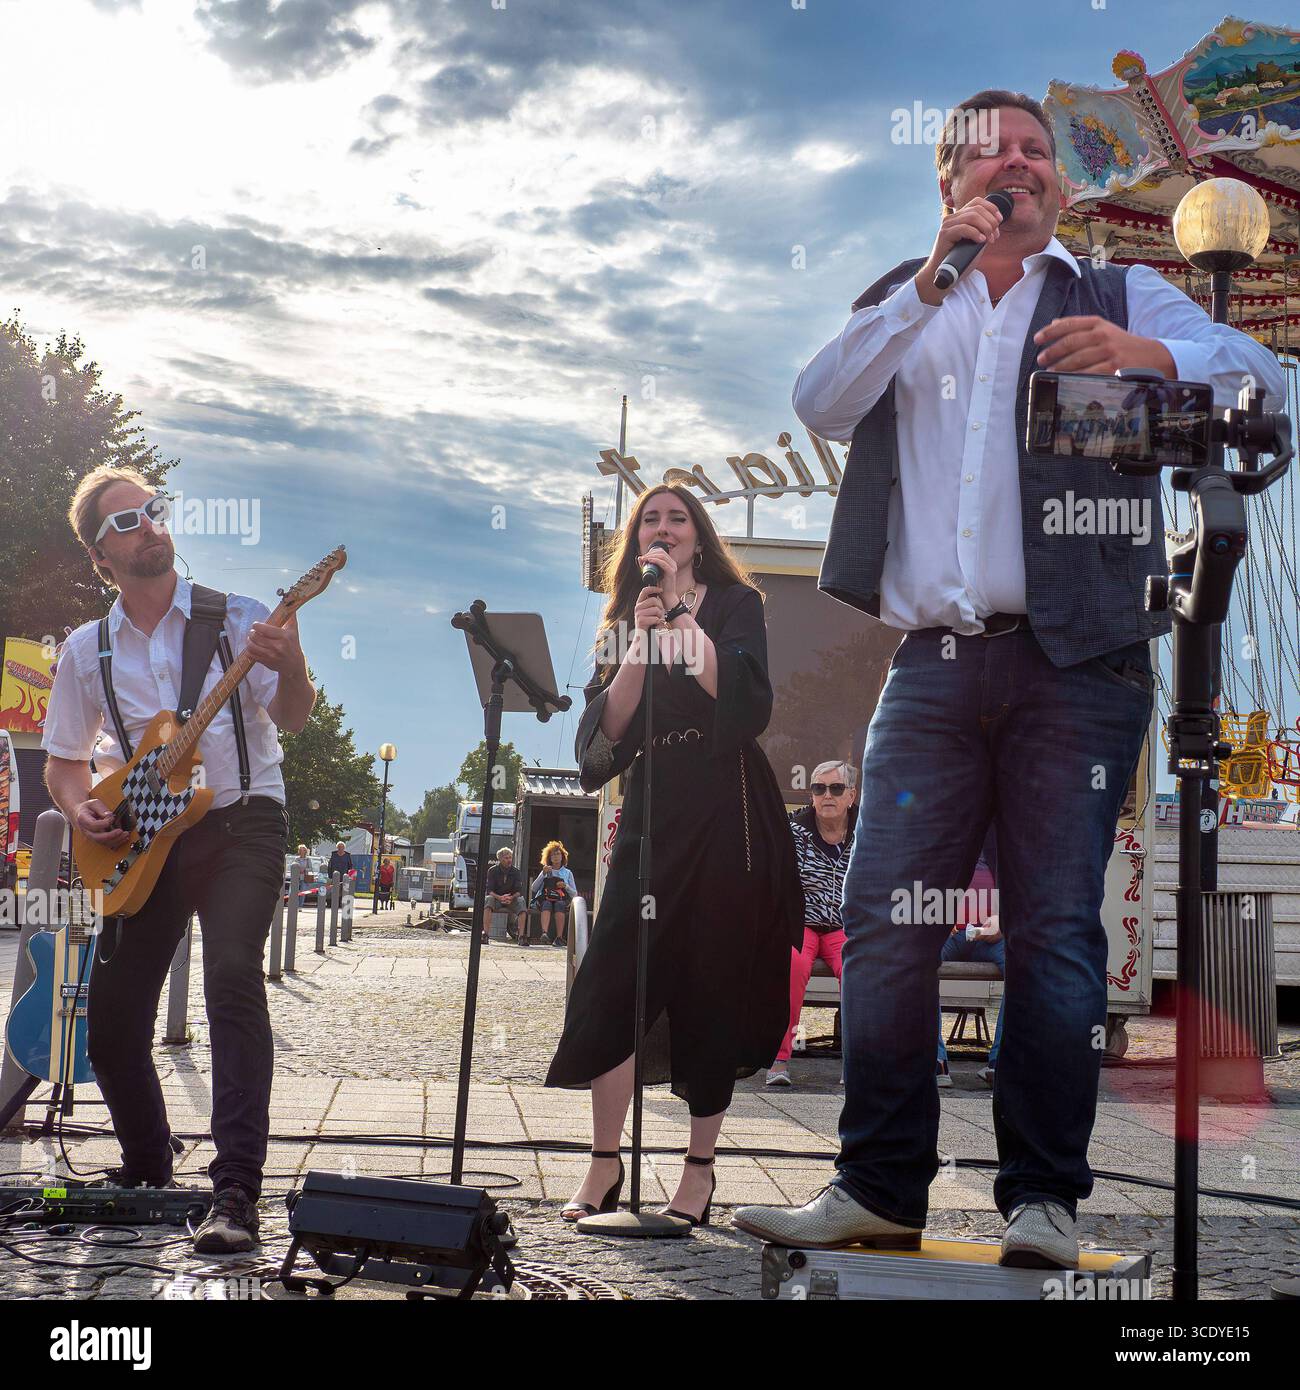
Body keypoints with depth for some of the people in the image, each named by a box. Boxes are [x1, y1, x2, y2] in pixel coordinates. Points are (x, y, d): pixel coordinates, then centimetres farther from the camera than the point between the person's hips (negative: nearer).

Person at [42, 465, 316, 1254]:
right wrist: (81, 810, -5)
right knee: (112, 1012, 0)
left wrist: (291, 669, -32)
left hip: (241, 822, -4)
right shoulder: (87, 652, 9)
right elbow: (64, 762, 17)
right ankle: (149, 1168, 25)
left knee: (233, 978, -24)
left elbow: (290, 719, -10)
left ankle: (237, 1192, -27)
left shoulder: (236, 616, -1)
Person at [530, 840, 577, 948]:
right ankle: (545, 933, -56)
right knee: (547, 905, -36)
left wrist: (566, 886, -5)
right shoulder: (546, 871, 22)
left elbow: (574, 894, 15)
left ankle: (559, 937, -41)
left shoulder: (567, 873, 20)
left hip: (562, 901, 0)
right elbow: (533, 889, 9)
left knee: (559, 905, -36)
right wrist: (543, 874, -1)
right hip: (545, 900, 0)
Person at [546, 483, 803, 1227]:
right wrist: (640, 643, -10)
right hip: (653, 811, 3)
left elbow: (746, 703, -13)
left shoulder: (735, 603, 5)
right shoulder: (622, 620, 15)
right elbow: (611, 727, 2)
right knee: (611, 982, -7)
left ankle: (701, 1169, 8)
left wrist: (682, 616, -13)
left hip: (726, 811, -3)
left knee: (712, 986, -1)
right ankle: (606, 1167, 1)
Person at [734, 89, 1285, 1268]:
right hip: (933, 663, 2)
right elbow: (822, 408, 2)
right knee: (884, 920, -3)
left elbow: (1259, 375, 0)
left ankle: (1044, 1195, 1)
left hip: (1074, 662, -2)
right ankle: (880, 1186, 5)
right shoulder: (904, 309, 21)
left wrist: (1143, 353, -20)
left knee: (1057, 928, -5)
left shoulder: (1121, 296, 15)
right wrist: (932, 282, -7)